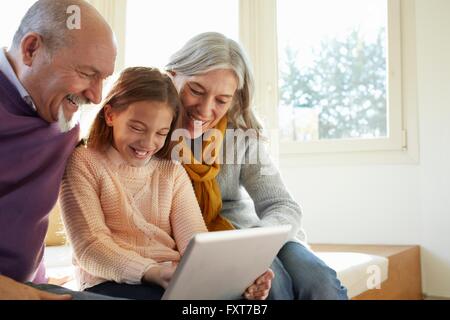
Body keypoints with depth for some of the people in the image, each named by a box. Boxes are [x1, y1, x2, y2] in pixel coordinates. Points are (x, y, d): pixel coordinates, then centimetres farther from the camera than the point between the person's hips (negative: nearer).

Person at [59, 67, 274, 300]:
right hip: (113, 282, -4)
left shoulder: (173, 173, 16)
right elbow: (90, 247, -8)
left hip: (178, 281, 5)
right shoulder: (84, 163, 3)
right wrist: (151, 272, -26)